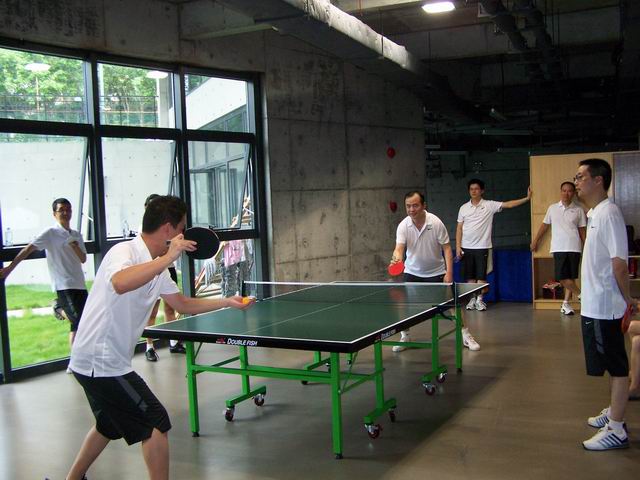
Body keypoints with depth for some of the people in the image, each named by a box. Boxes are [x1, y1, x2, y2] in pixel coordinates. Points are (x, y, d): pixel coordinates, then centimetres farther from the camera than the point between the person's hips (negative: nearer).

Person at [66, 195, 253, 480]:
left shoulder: (154, 266, 10)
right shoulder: (124, 252, -19)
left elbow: (184, 304, 21)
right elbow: (120, 284, -44)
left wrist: (228, 302, 19)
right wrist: (168, 258, -41)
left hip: (96, 362, 11)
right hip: (102, 363, -11)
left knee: (110, 425, 27)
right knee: (156, 423, -5)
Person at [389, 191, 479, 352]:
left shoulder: (436, 223, -18)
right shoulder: (403, 226, -15)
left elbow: (446, 248, -13)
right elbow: (399, 248, -24)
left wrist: (449, 273, -20)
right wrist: (397, 258, -49)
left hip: (436, 272, -1)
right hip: (412, 272, 2)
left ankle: (465, 335, 10)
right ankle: (405, 337, 15)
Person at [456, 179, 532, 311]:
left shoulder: (489, 205, 0)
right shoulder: (463, 208, 6)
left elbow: (508, 204, -7)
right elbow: (459, 228, 7)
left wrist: (527, 198, -16)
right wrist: (458, 246, 1)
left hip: (482, 247, -2)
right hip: (466, 248, 2)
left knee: (481, 275, 0)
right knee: (470, 276, 6)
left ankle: (479, 299, 9)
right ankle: (472, 299, 16)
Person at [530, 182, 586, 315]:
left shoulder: (578, 210, 5)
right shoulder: (552, 208, 8)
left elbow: (582, 231, 8)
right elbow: (544, 226, 15)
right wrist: (535, 241, 16)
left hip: (574, 248, 0)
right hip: (558, 248, 0)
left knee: (571, 277, 2)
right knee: (562, 277, -8)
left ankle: (566, 304, 12)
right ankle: (581, 296, 9)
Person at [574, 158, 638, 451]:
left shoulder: (608, 213, -18)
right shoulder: (594, 214, 12)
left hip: (605, 307, -10)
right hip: (594, 305, 10)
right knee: (612, 366, 20)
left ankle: (616, 430, 6)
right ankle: (613, 413, 33)